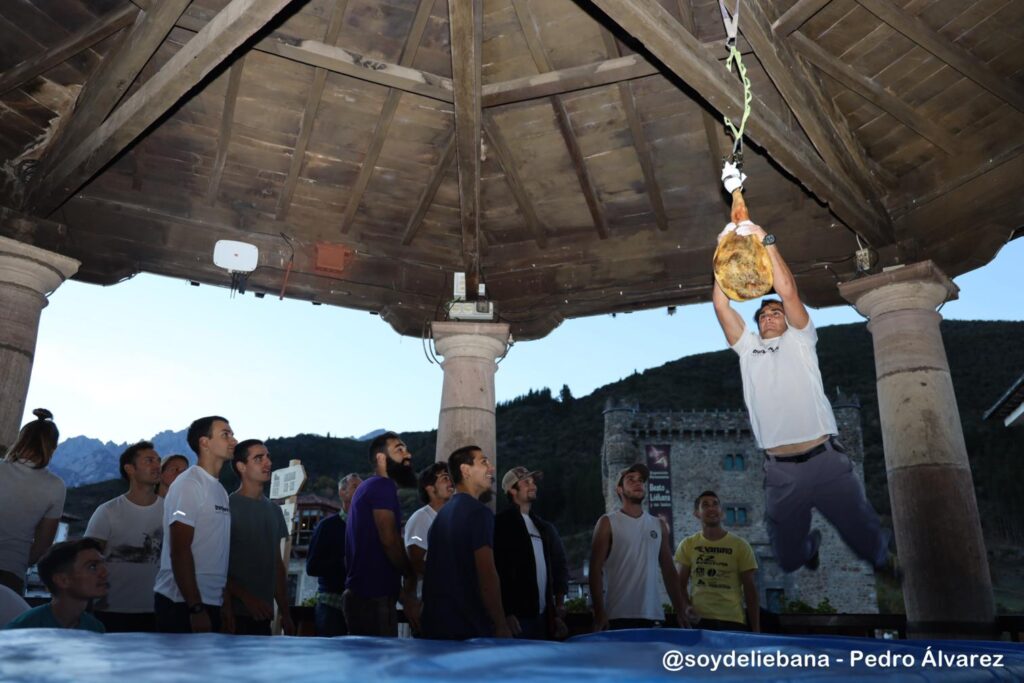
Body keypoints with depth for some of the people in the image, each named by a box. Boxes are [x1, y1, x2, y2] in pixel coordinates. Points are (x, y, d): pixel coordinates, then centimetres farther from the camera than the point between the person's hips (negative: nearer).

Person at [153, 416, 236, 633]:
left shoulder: (220, 490, 14)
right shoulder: (189, 484, -10)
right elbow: (179, 551, -16)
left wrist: (227, 603, 11)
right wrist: (196, 608, -19)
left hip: (212, 603, 8)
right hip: (183, 605, -8)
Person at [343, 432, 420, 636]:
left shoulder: (370, 487, 20)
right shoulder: (383, 485, -11)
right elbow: (389, 539, -20)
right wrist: (411, 574, -2)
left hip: (364, 594, 10)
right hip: (374, 596, -10)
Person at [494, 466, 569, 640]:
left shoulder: (544, 528, 16)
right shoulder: (501, 524, -5)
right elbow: (498, 572, -11)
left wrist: (558, 613, 12)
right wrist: (507, 614, -16)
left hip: (543, 617, 6)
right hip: (517, 618, -6)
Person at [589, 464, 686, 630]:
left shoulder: (659, 525, 14)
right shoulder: (608, 523, 0)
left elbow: (669, 571, 16)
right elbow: (596, 570, -5)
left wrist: (679, 611, 9)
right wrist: (599, 613, -13)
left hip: (653, 615, 4)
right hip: (618, 616, -4)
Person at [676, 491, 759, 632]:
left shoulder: (740, 545, 3)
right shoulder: (687, 545, 6)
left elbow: (750, 589, 5)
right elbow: (680, 584, 9)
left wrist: (756, 630, 1)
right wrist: (686, 607, -11)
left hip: (733, 621, 0)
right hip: (698, 620, 0)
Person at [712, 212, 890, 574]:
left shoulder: (800, 339, 10)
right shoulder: (747, 347, 15)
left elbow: (788, 292, -5)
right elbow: (720, 304, 5)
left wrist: (765, 241, -7)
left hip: (826, 459, -2)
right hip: (780, 471, 2)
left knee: (869, 540, 7)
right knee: (788, 559, 13)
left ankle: (889, 571, 41)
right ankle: (810, 544, 47)